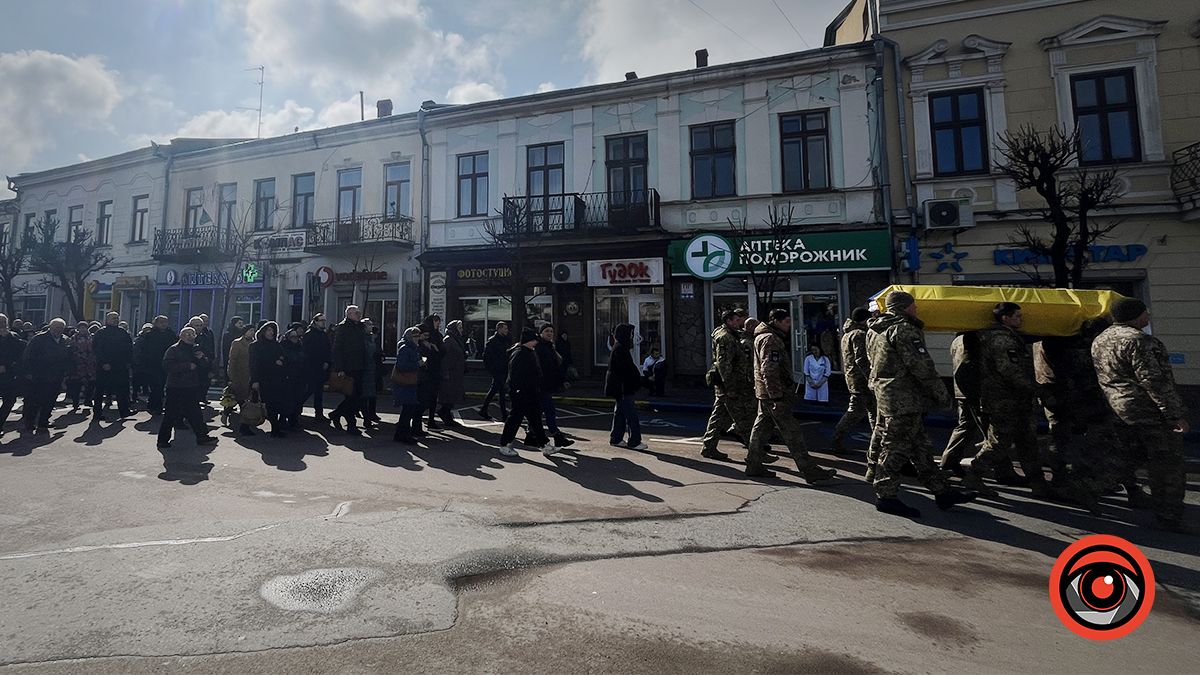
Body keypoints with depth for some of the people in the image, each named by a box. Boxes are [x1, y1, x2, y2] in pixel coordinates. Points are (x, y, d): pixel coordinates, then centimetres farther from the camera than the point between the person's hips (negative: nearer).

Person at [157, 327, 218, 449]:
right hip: (175, 388, -6)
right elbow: (167, 366, -18)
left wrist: (201, 359, -5)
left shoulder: (196, 349, 15)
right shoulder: (173, 349, -7)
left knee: (195, 413, 11)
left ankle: (202, 437, 17)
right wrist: (187, 366, -20)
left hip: (191, 388, 6)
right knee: (172, 414, -2)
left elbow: (203, 368, 15)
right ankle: (163, 440, 10)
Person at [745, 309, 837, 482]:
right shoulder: (770, 339, -16)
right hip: (774, 394, -11)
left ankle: (754, 466, 19)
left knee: (761, 428, 12)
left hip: (765, 393, 11)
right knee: (792, 432, -6)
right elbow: (769, 370, -24)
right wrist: (777, 397, -25)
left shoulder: (769, 337, 19)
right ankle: (810, 471, -1)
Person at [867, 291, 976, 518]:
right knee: (895, 447, -4)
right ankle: (886, 497, 4)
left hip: (886, 395, 10)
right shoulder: (903, 329, -14)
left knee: (920, 446, 14)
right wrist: (942, 395, -9)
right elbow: (922, 366, -17)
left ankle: (942, 492, 22)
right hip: (903, 399, -10)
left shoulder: (875, 331, 16)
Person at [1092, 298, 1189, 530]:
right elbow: (1154, 381, -20)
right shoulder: (1137, 340, -18)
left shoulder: (1100, 339, 11)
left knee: (1129, 458, 21)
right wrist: (1176, 414, -17)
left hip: (1116, 408, 8)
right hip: (1151, 411, -8)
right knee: (1167, 466, 1)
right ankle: (1169, 517, 5)